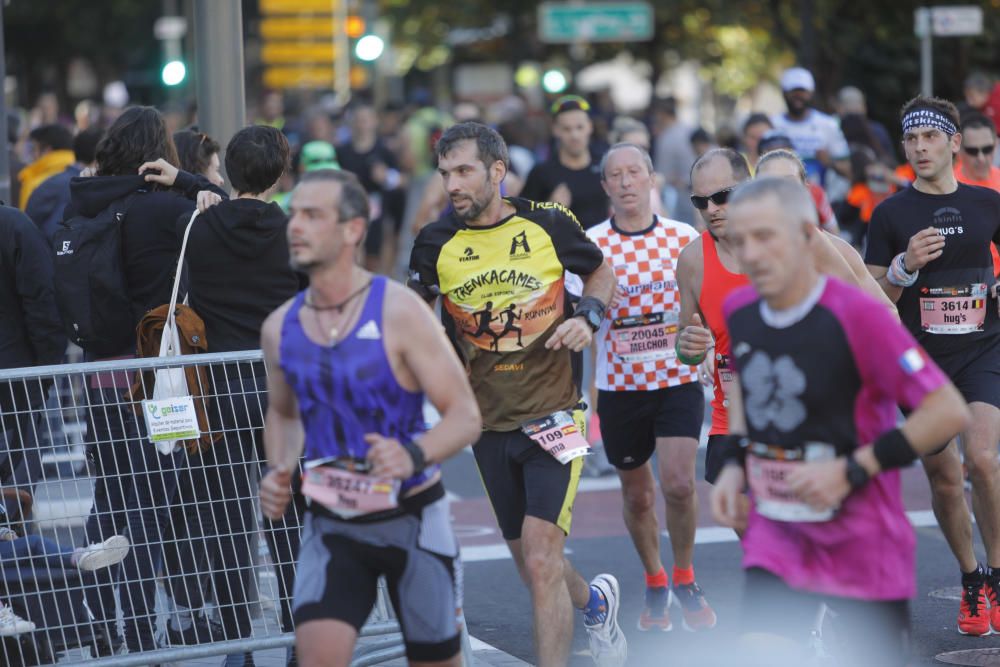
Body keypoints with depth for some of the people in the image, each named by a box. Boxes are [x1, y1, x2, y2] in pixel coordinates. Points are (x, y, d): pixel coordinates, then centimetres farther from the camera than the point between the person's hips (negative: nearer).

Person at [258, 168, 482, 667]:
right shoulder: (280, 328, 0)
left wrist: (414, 455, -34)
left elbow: (465, 415, -15)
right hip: (332, 525, 3)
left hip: (411, 518, -2)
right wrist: (277, 471, 0)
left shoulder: (399, 312, -14)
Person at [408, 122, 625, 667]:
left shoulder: (548, 223, -7)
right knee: (530, 565, 15)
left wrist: (588, 316, -9)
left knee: (540, 563, -15)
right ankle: (595, 601, 47)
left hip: (553, 415, -3)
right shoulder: (436, 243, -4)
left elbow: (601, 272, 10)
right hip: (488, 424, 3)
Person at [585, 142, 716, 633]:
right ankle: (654, 583, 33)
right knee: (637, 495, 10)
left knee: (678, 484, -15)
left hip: (677, 378, 0)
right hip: (619, 384, 1)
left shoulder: (684, 237, 1)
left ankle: (684, 579, 9)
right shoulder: (590, 244, -3)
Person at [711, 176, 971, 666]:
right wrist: (734, 463, 7)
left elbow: (949, 411, -21)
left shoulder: (856, 314, -20)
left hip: (863, 547, -4)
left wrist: (853, 470, -23)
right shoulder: (738, 310, -1)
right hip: (775, 535, 4)